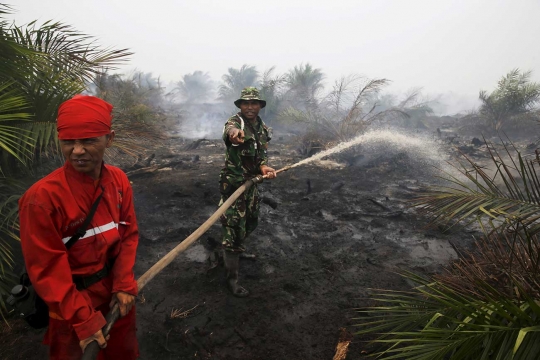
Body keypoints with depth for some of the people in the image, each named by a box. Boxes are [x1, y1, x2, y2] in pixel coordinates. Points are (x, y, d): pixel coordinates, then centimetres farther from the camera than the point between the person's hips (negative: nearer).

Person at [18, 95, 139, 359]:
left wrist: (124, 285, -9)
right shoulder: (42, 197, -25)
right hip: (71, 301, -4)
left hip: (115, 290, 5)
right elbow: (47, 270, -19)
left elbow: (129, 234, -1)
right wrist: (83, 318, -17)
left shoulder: (118, 180, -9)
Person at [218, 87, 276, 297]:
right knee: (234, 229, -3)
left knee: (251, 222, 23)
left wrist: (264, 167, -24)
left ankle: (237, 250, 51)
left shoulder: (263, 129, 5)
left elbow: (262, 154, 0)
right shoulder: (235, 122, -18)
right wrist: (233, 133, -69)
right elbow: (229, 129, -44)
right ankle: (232, 278, 11)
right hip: (233, 184, -7)